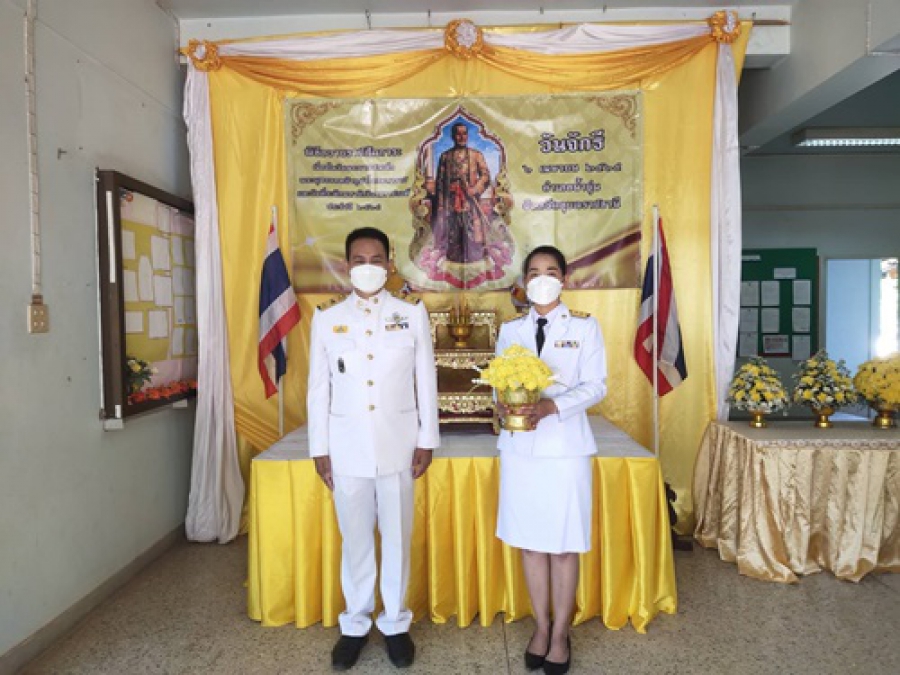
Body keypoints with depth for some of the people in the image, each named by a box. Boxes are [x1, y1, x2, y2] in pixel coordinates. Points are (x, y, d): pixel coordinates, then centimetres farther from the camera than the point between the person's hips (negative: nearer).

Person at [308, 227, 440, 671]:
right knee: (355, 539, 12)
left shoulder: (412, 313, 0)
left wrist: (427, 440, -1)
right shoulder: (327, 317, 2)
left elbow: (426, 381, 1)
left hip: (398, 444, 0)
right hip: (347, 446, 1)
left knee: (397, 537, 10)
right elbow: (318, 388, 3)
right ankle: (355, 625, 30)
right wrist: (319, 448, 2)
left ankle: (395, 623, 29)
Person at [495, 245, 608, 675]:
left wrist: (551, 405, -20)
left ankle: (560, 633, 22)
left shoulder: (584, 327, 1)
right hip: (520, 446, 3)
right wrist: (504, 403, -14)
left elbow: (595, 386, -5)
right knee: (530, 542, 10)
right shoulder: (510, 329, 9)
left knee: (564, 545, 4)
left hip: (565, 446, -2)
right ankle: (541, 627, 27)